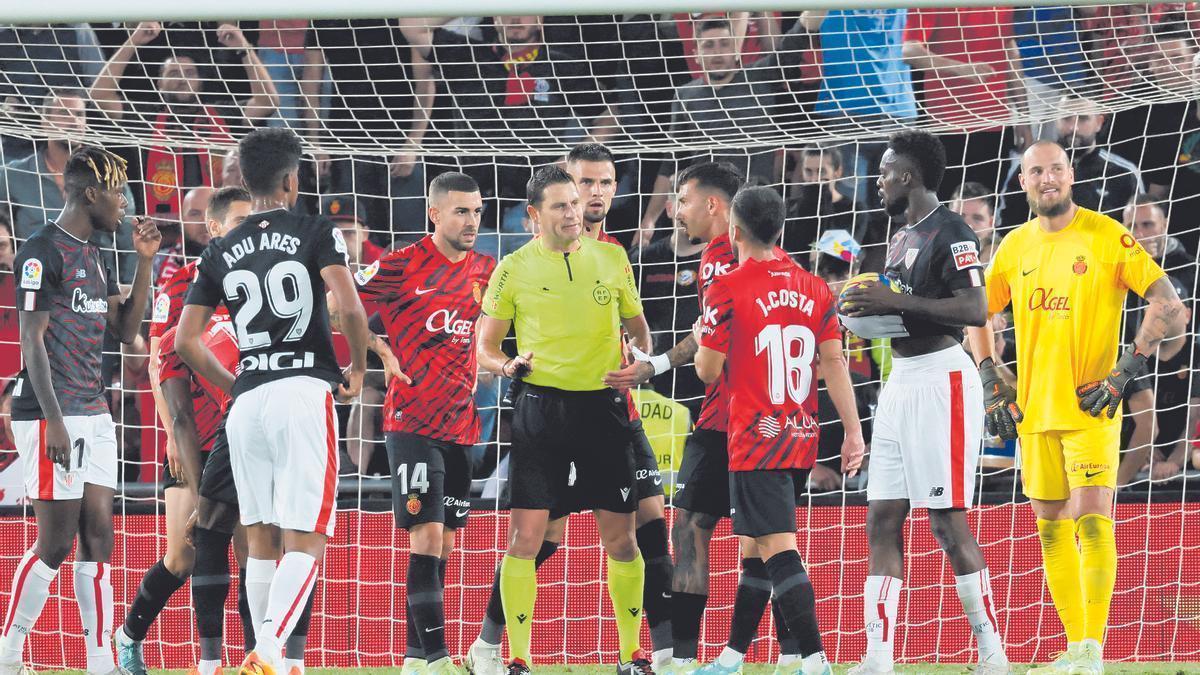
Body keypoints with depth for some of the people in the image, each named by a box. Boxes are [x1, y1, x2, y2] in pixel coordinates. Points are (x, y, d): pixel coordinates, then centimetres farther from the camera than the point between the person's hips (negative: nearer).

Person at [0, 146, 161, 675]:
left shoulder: (93, 256, 17)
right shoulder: (44, 252, -10)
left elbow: (125, 330, 20)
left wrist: (144, 261, 11)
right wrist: (53, 422, -19)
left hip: (94, 413, 9)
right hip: (51, 414, -9)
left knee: (98, 537, 5)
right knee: (57, 541, -8)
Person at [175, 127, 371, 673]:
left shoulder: (220, 253, 12)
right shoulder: (316, 233, 0)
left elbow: (185, 341, 9)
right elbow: (349, 307, -13)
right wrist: (357, 368, 3)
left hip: (246, 401, 4)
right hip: (305, 391, -4)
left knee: (260, 543, 14)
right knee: (306, 543, -6)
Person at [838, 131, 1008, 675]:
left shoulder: (950, 233, -11)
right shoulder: (901, 239, 18)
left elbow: (975, 309, -22)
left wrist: (895, 302, -23)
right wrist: (869, 310, 7)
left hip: (941, 379, -10)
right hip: (900, 381, 10)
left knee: (947, 521, -9)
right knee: (882, 521, 4)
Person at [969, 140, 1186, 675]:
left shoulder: (1107, 236, -7)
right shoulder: (1016, 246, 9)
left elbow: (1170, 307, -9)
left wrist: (1125, 372, -13)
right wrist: (993, 382, 12)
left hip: (1090, 408, -6)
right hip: (1035, 410, 6)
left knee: (1093, 519, -13)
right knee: (1051, 527, 7)